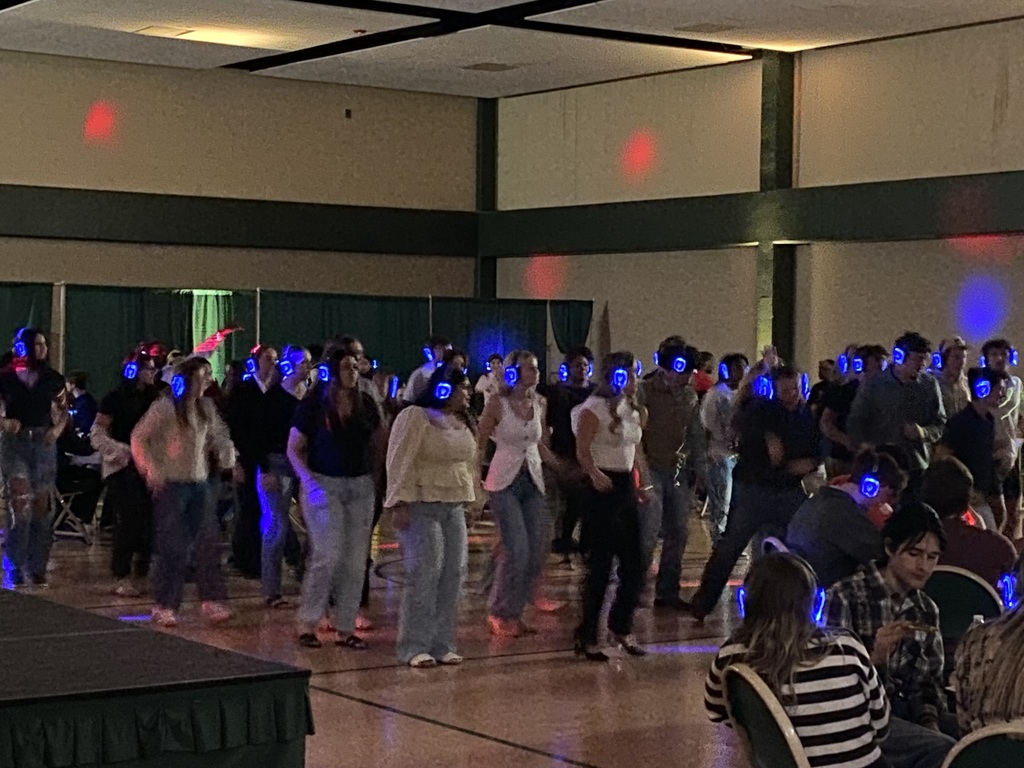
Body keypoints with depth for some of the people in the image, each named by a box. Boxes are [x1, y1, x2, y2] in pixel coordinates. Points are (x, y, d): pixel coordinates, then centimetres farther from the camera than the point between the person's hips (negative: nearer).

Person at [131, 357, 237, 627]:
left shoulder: (206, 407, 10)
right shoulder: (165, 406, -8)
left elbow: (219, 435, 22)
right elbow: (139, 438, -6)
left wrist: (227, 458, 3)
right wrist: (150, 468, -17)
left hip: (200, 483, 6)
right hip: (171, 484, -6)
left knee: (207, 542, 2)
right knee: (173, 547, -5)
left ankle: (211, 600, 8)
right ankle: (164, 606, 4)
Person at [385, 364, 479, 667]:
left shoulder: (462, 423, 15)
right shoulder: (414, 417, -8)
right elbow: (400, 463, -13)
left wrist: (471, 499, 14)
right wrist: (400, 504, -18)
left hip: (454, 506, 8)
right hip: (421, 505, -7)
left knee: (453, 573, 2)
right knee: (425, 572, -12)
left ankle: (442, 643, 10)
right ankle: (414, 647, -7)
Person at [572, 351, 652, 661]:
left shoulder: (631, 410, 15)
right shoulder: (594, 409, -11)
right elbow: (583, 450, -20)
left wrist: (644, 483, 12)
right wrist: (596, 474, -37)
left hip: (626, 488, 8)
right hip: (603, 489, -8)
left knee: (634, 565, 9)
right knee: (601, 566, -4)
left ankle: (621, 626, 28)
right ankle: (587, 637, 7)